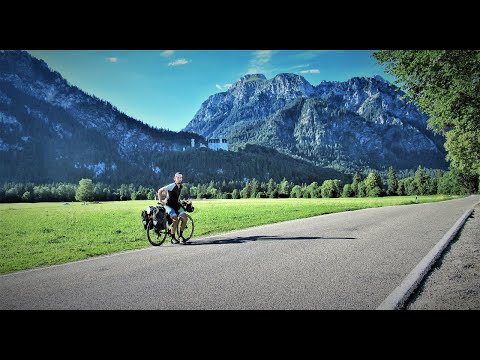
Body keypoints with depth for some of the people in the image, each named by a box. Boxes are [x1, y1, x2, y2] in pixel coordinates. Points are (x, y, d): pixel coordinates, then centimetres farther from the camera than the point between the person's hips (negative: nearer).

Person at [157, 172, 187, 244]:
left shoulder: (180, 187, 5)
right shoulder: (171, 186, -17)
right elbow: (160, 190, -15)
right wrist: (160, 201, -14)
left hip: (176, 204, 7)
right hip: (169, 205, -7)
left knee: (184, 218, -7)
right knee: (175, 219, -23)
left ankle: (180, 236, 6)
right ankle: (173, 238, -11)